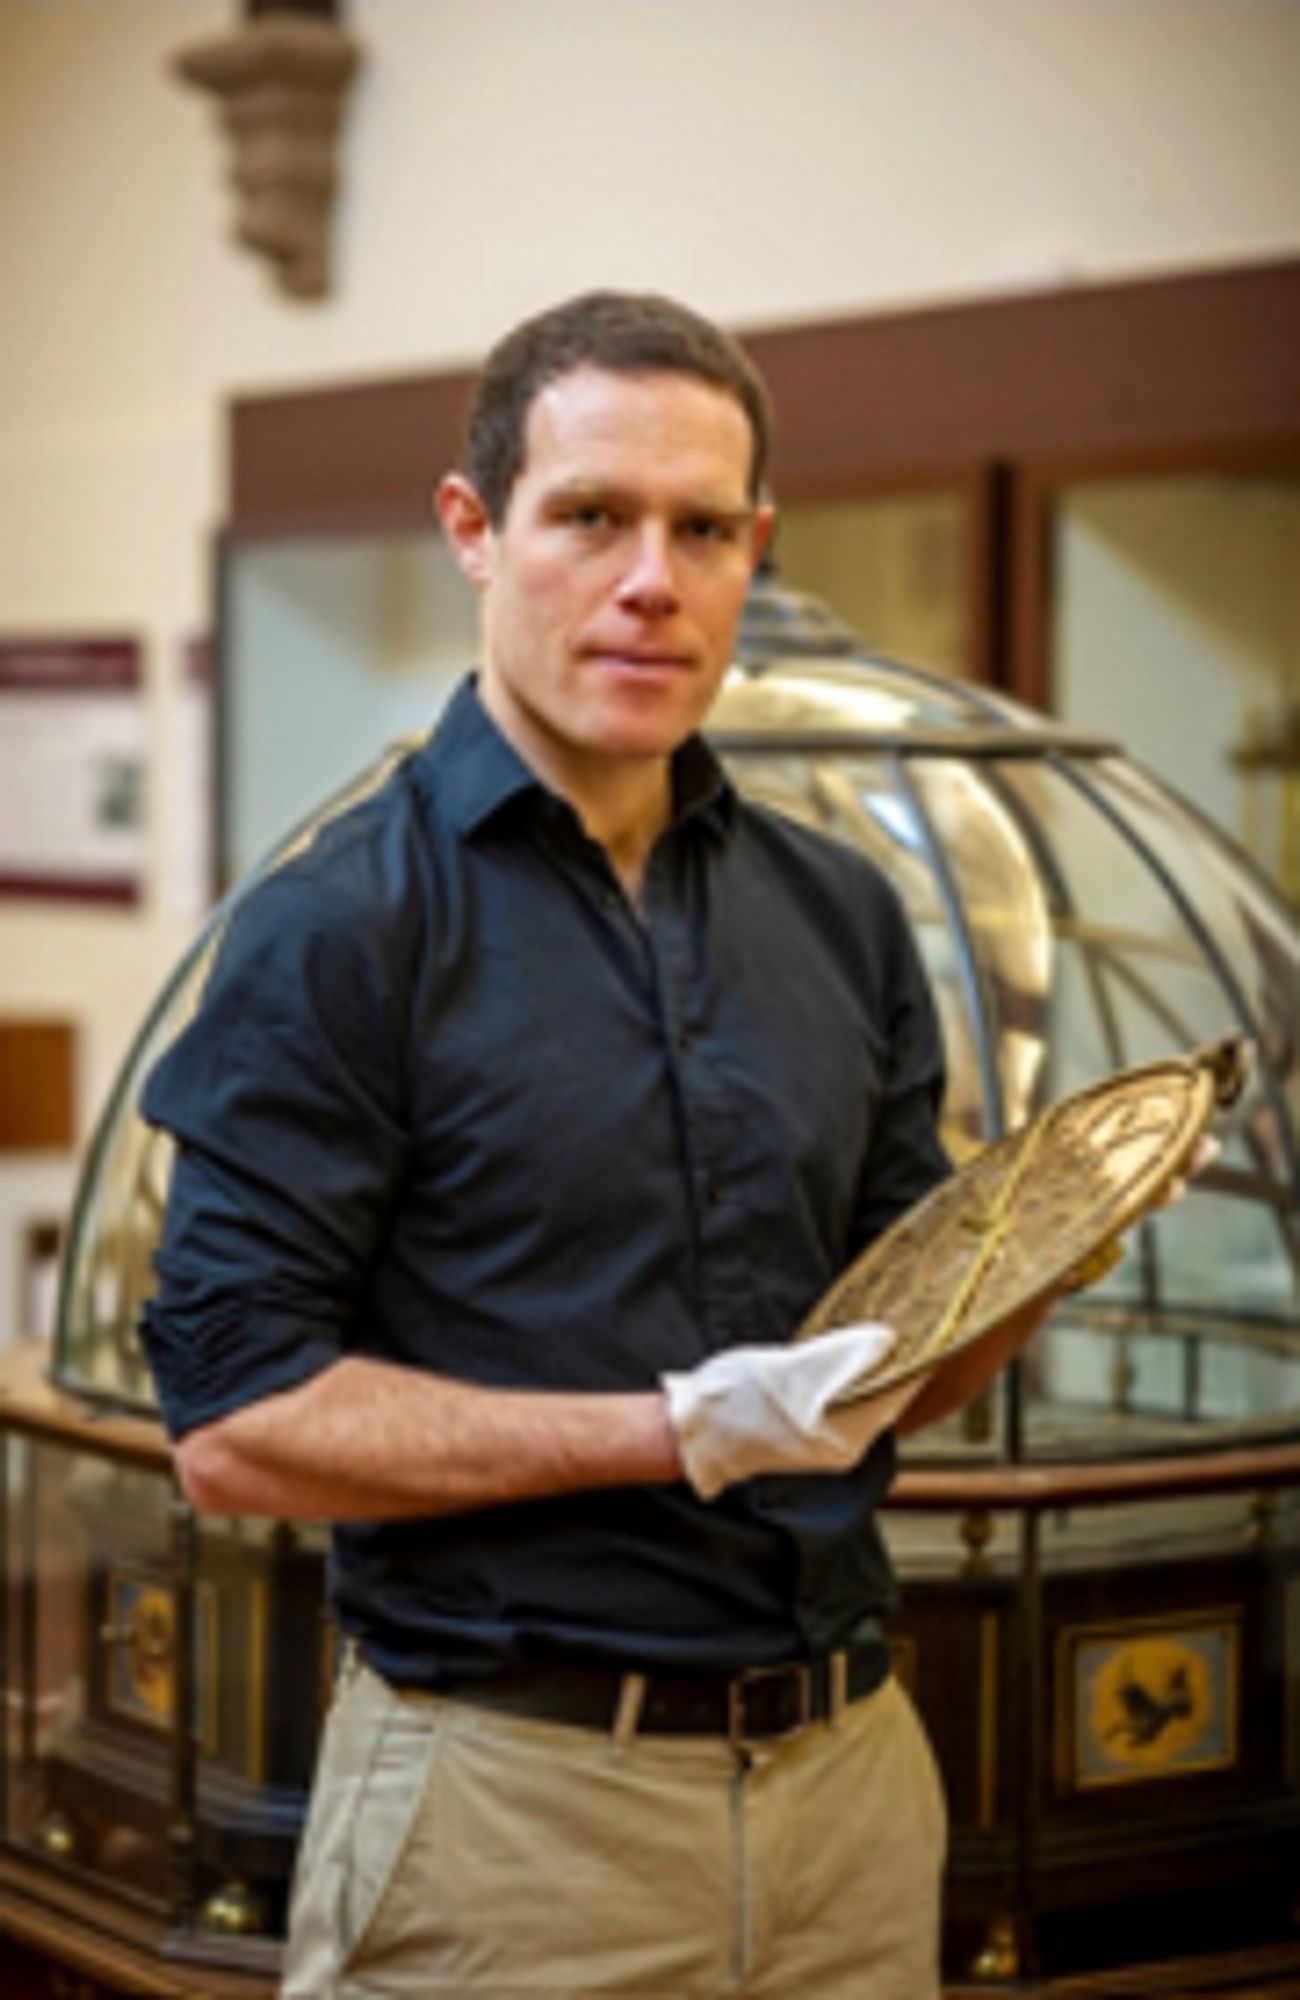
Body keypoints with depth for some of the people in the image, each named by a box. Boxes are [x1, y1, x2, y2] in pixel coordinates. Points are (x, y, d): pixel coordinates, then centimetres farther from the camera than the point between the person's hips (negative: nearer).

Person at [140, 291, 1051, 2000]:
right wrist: (680, 1433, -19)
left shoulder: (842, 917, 10)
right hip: (510, 1801, -5)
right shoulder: (342, 931, -9)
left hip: (852, 1789, 6)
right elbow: (234, 1421, -14)